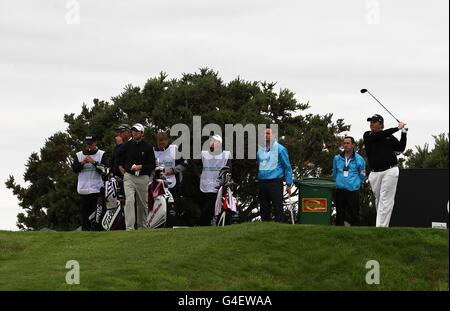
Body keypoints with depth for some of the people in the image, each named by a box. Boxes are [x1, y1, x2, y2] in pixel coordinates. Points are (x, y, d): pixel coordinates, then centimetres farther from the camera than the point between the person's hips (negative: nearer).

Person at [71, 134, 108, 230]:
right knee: (85, 212, 2)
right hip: (83, 189, 2)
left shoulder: (101, 154, 7)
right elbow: (74, 168, 5)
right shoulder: (79, 155, 14)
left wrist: (94, 162, -14)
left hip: (97, 189, -2)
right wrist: (82, 163, -12)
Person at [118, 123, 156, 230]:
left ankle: (142, 227, 21)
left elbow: (153, 165, -1)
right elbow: (119, 154, 25)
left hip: (143, 178, 0)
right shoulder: (127, 145, 5)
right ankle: (129, 228, -22)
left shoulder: (148, 147, 0)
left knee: (142, 203, 8)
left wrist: (141, 167, -14)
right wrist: (120, 165, 15)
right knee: (129, 201, -15)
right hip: (129, 177, 0)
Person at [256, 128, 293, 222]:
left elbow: (287, 167, -1)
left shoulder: (280, 149, -3)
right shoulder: (259, 148, 10)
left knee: (278, 207, -8)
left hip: (275, 182, -5)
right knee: (264, 208, 10)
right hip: (262, 182, 5)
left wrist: (288, 184, -5)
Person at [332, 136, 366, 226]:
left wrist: (355, 183, 8)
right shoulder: (337, 158, 9)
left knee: (354, 213, -5)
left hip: (353, 191, -3)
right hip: (340, 190, 3)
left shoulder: (359, 159, 2)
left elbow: (362, 176, 11)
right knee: (339, 214, 4)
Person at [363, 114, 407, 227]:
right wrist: (397, 128, -5)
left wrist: (404, 132, -1)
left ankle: (381, 228, -13)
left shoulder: (389, 137, 11)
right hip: (374, 173, 1)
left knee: (385, 201, -8)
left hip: (389, 171, -1)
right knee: (378, 201, 5)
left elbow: (401, 148, 6)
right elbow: (380, 135, -9)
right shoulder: (368, 135, 7)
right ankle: (381, 224, 14)